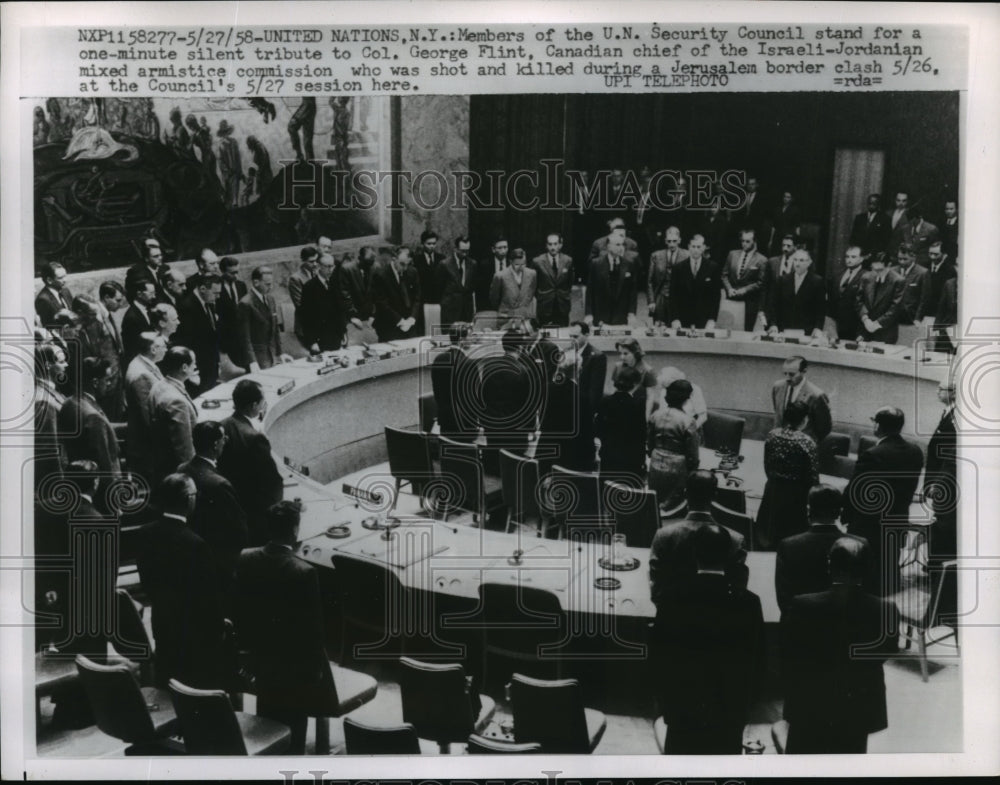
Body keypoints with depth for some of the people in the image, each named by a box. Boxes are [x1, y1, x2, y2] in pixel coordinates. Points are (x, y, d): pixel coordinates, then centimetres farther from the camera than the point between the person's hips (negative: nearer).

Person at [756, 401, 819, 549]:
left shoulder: (772, 436, -7)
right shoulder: (807, 443, -21)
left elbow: (767, 468, 4)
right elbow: (813, 477, -14)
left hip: (773, 491, 4)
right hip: (796, 494, -4)